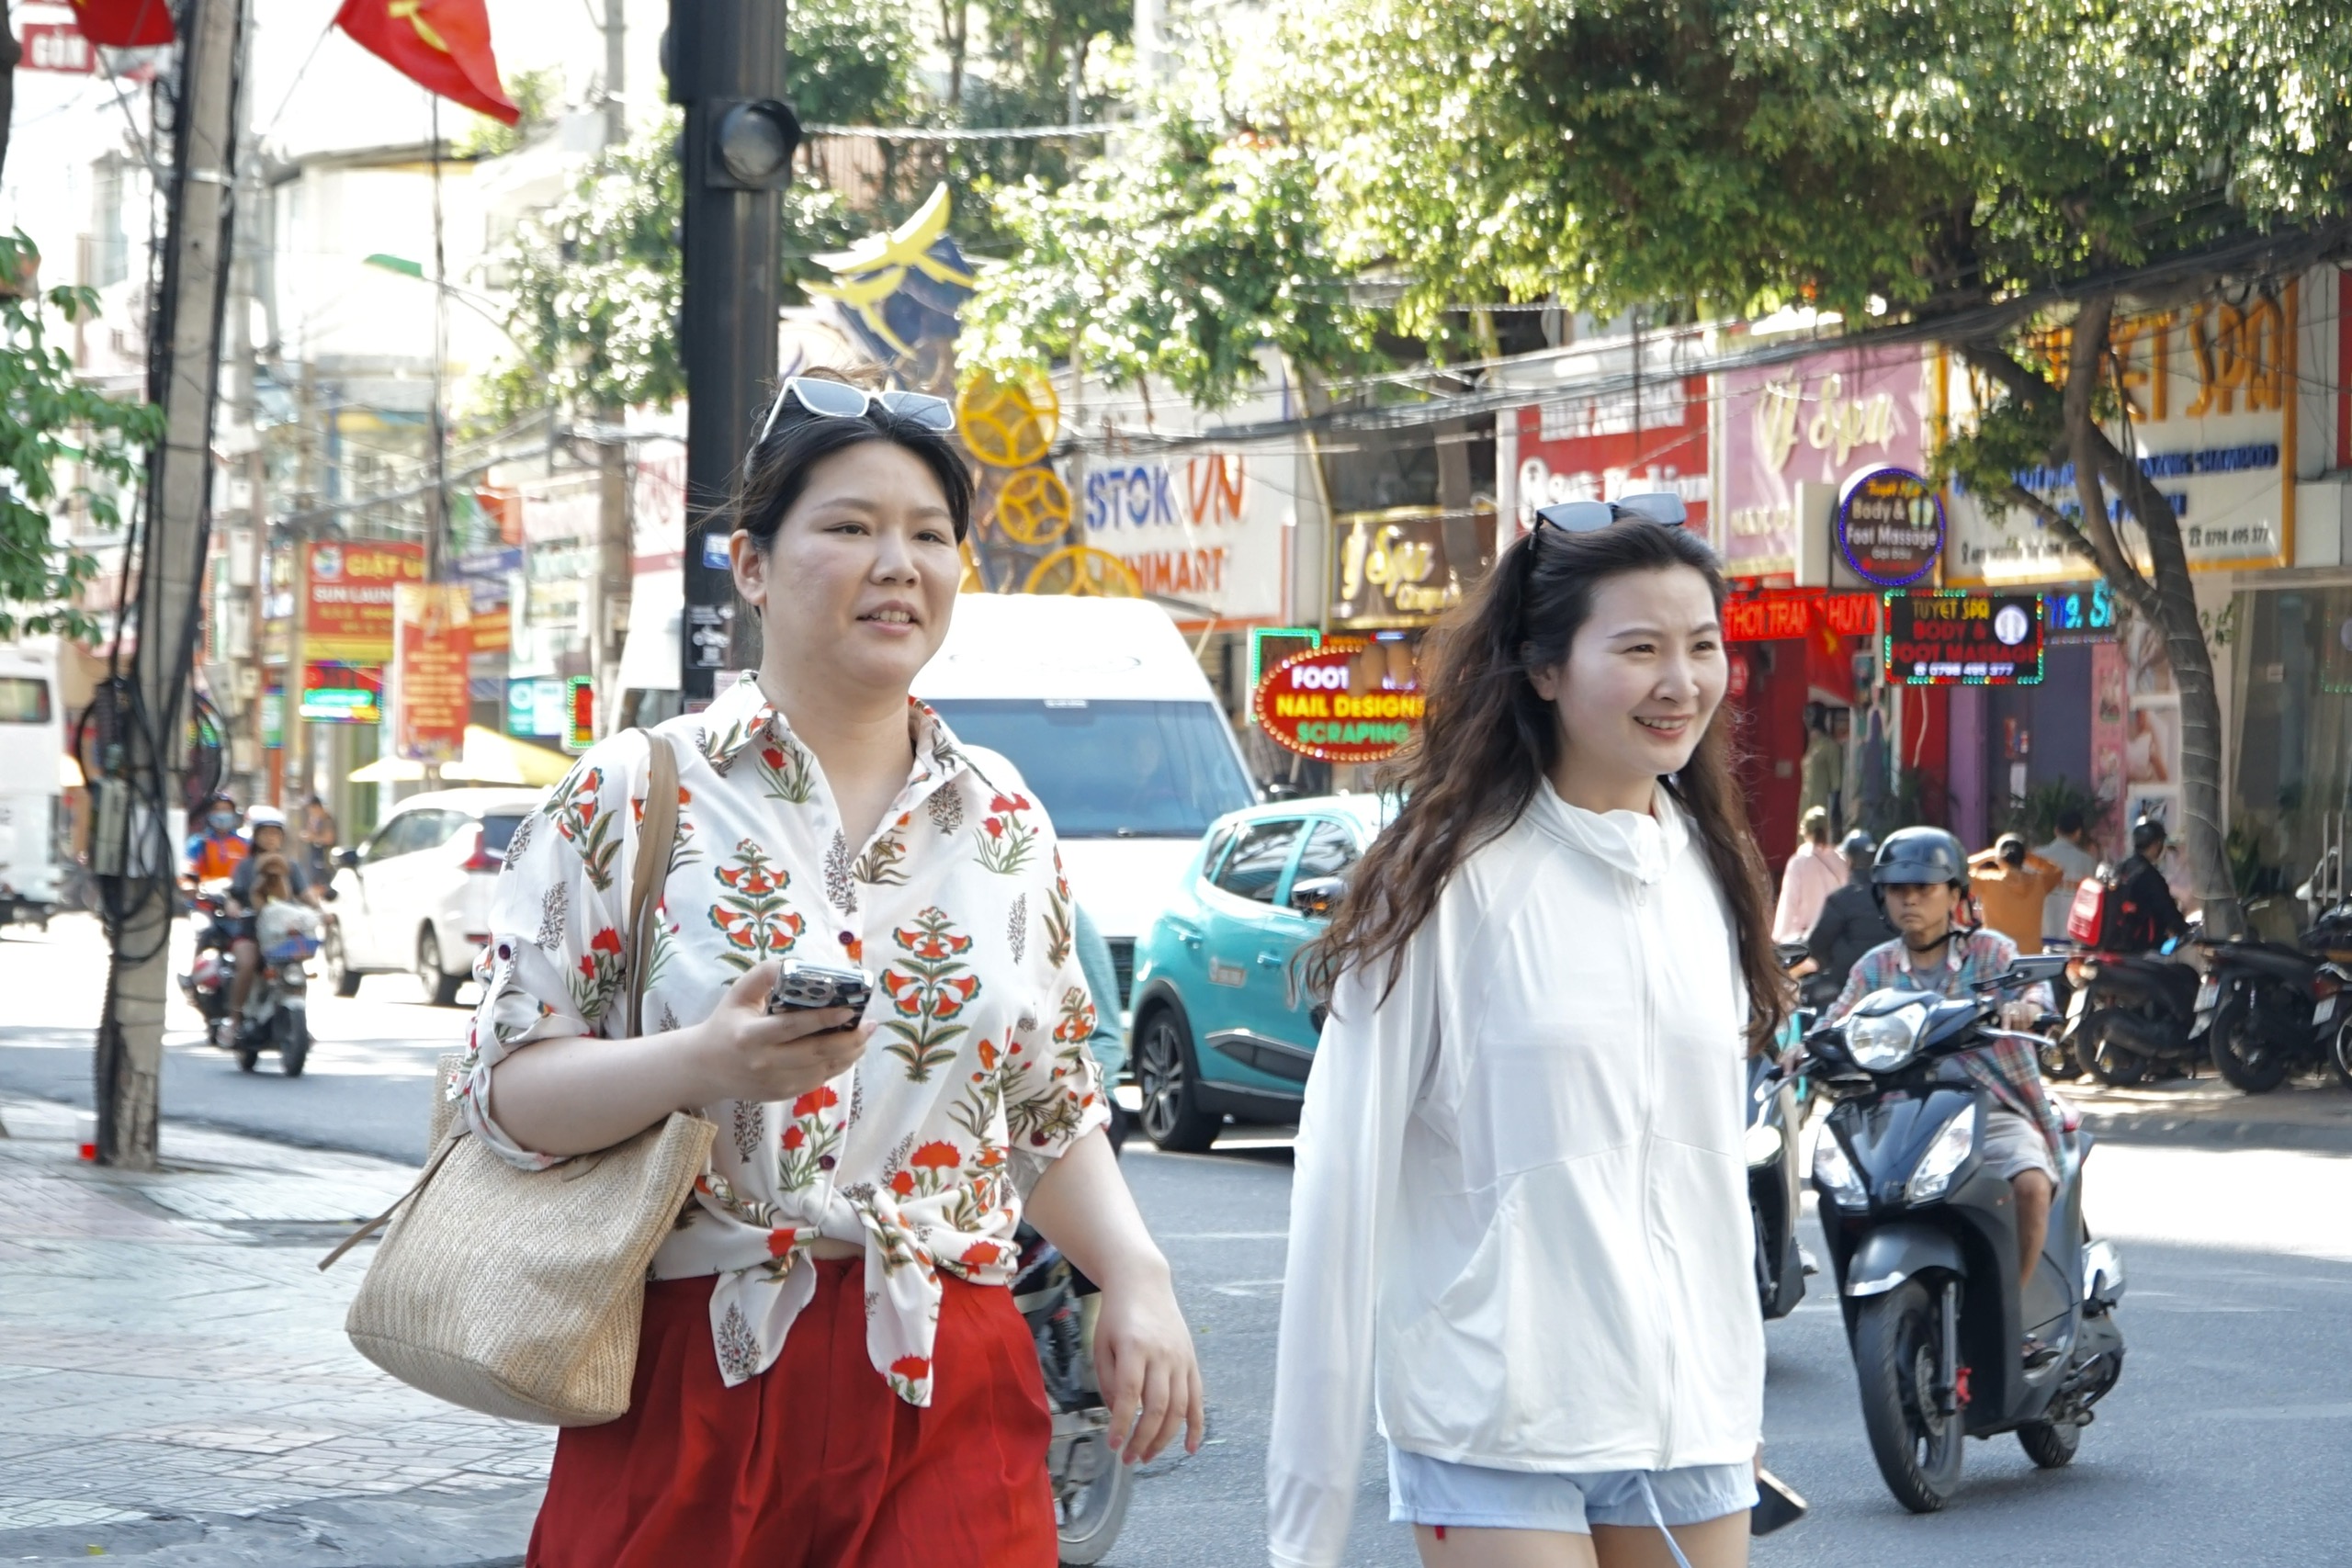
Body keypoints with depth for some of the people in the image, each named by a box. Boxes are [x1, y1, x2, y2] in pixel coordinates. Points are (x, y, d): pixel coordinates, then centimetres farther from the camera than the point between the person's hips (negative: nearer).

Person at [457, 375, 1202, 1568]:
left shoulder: (1008, 830, 12)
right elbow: (504, 1090, -4)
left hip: (948, 1400, 3)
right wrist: (703, 1065, -21)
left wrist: (1134, 1274, 1)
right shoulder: (630, 797, -1)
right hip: (691, 1390, -3)